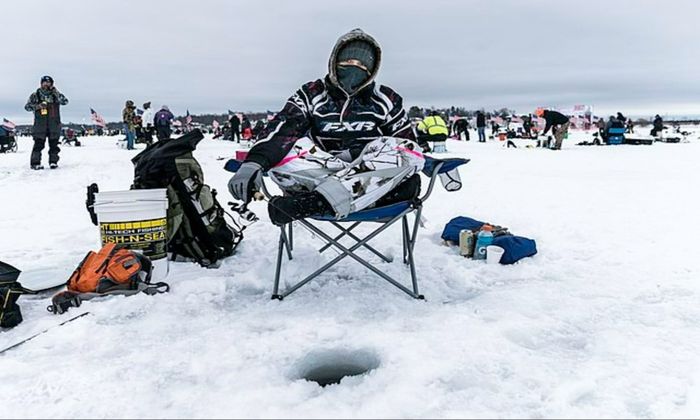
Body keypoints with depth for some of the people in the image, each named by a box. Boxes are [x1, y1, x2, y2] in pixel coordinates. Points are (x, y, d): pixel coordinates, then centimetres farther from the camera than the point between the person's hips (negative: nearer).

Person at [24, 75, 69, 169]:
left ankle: (53, 161, 13)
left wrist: (56, 92, -18)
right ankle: (35, 162, -2)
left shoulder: (55, 94, 9)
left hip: (54, 124, 1)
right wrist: (37, 106, -14)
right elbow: (27, 106, 5)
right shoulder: (35, 95, 8)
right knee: (39, 143, -5)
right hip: (40, 124, -1)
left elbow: (65, 101, -8)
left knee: (54, 144, 4)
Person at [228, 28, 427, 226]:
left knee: (407, 151, -31)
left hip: (375, 183, 1)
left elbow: (408, 142, 7)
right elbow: (279, 129, -10)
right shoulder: (312, 95, 7)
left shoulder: (386, 100, 11)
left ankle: (316, 201, -45)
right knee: (282, 150, -25)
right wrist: (253, 163, -29)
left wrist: (410, 178, -15)